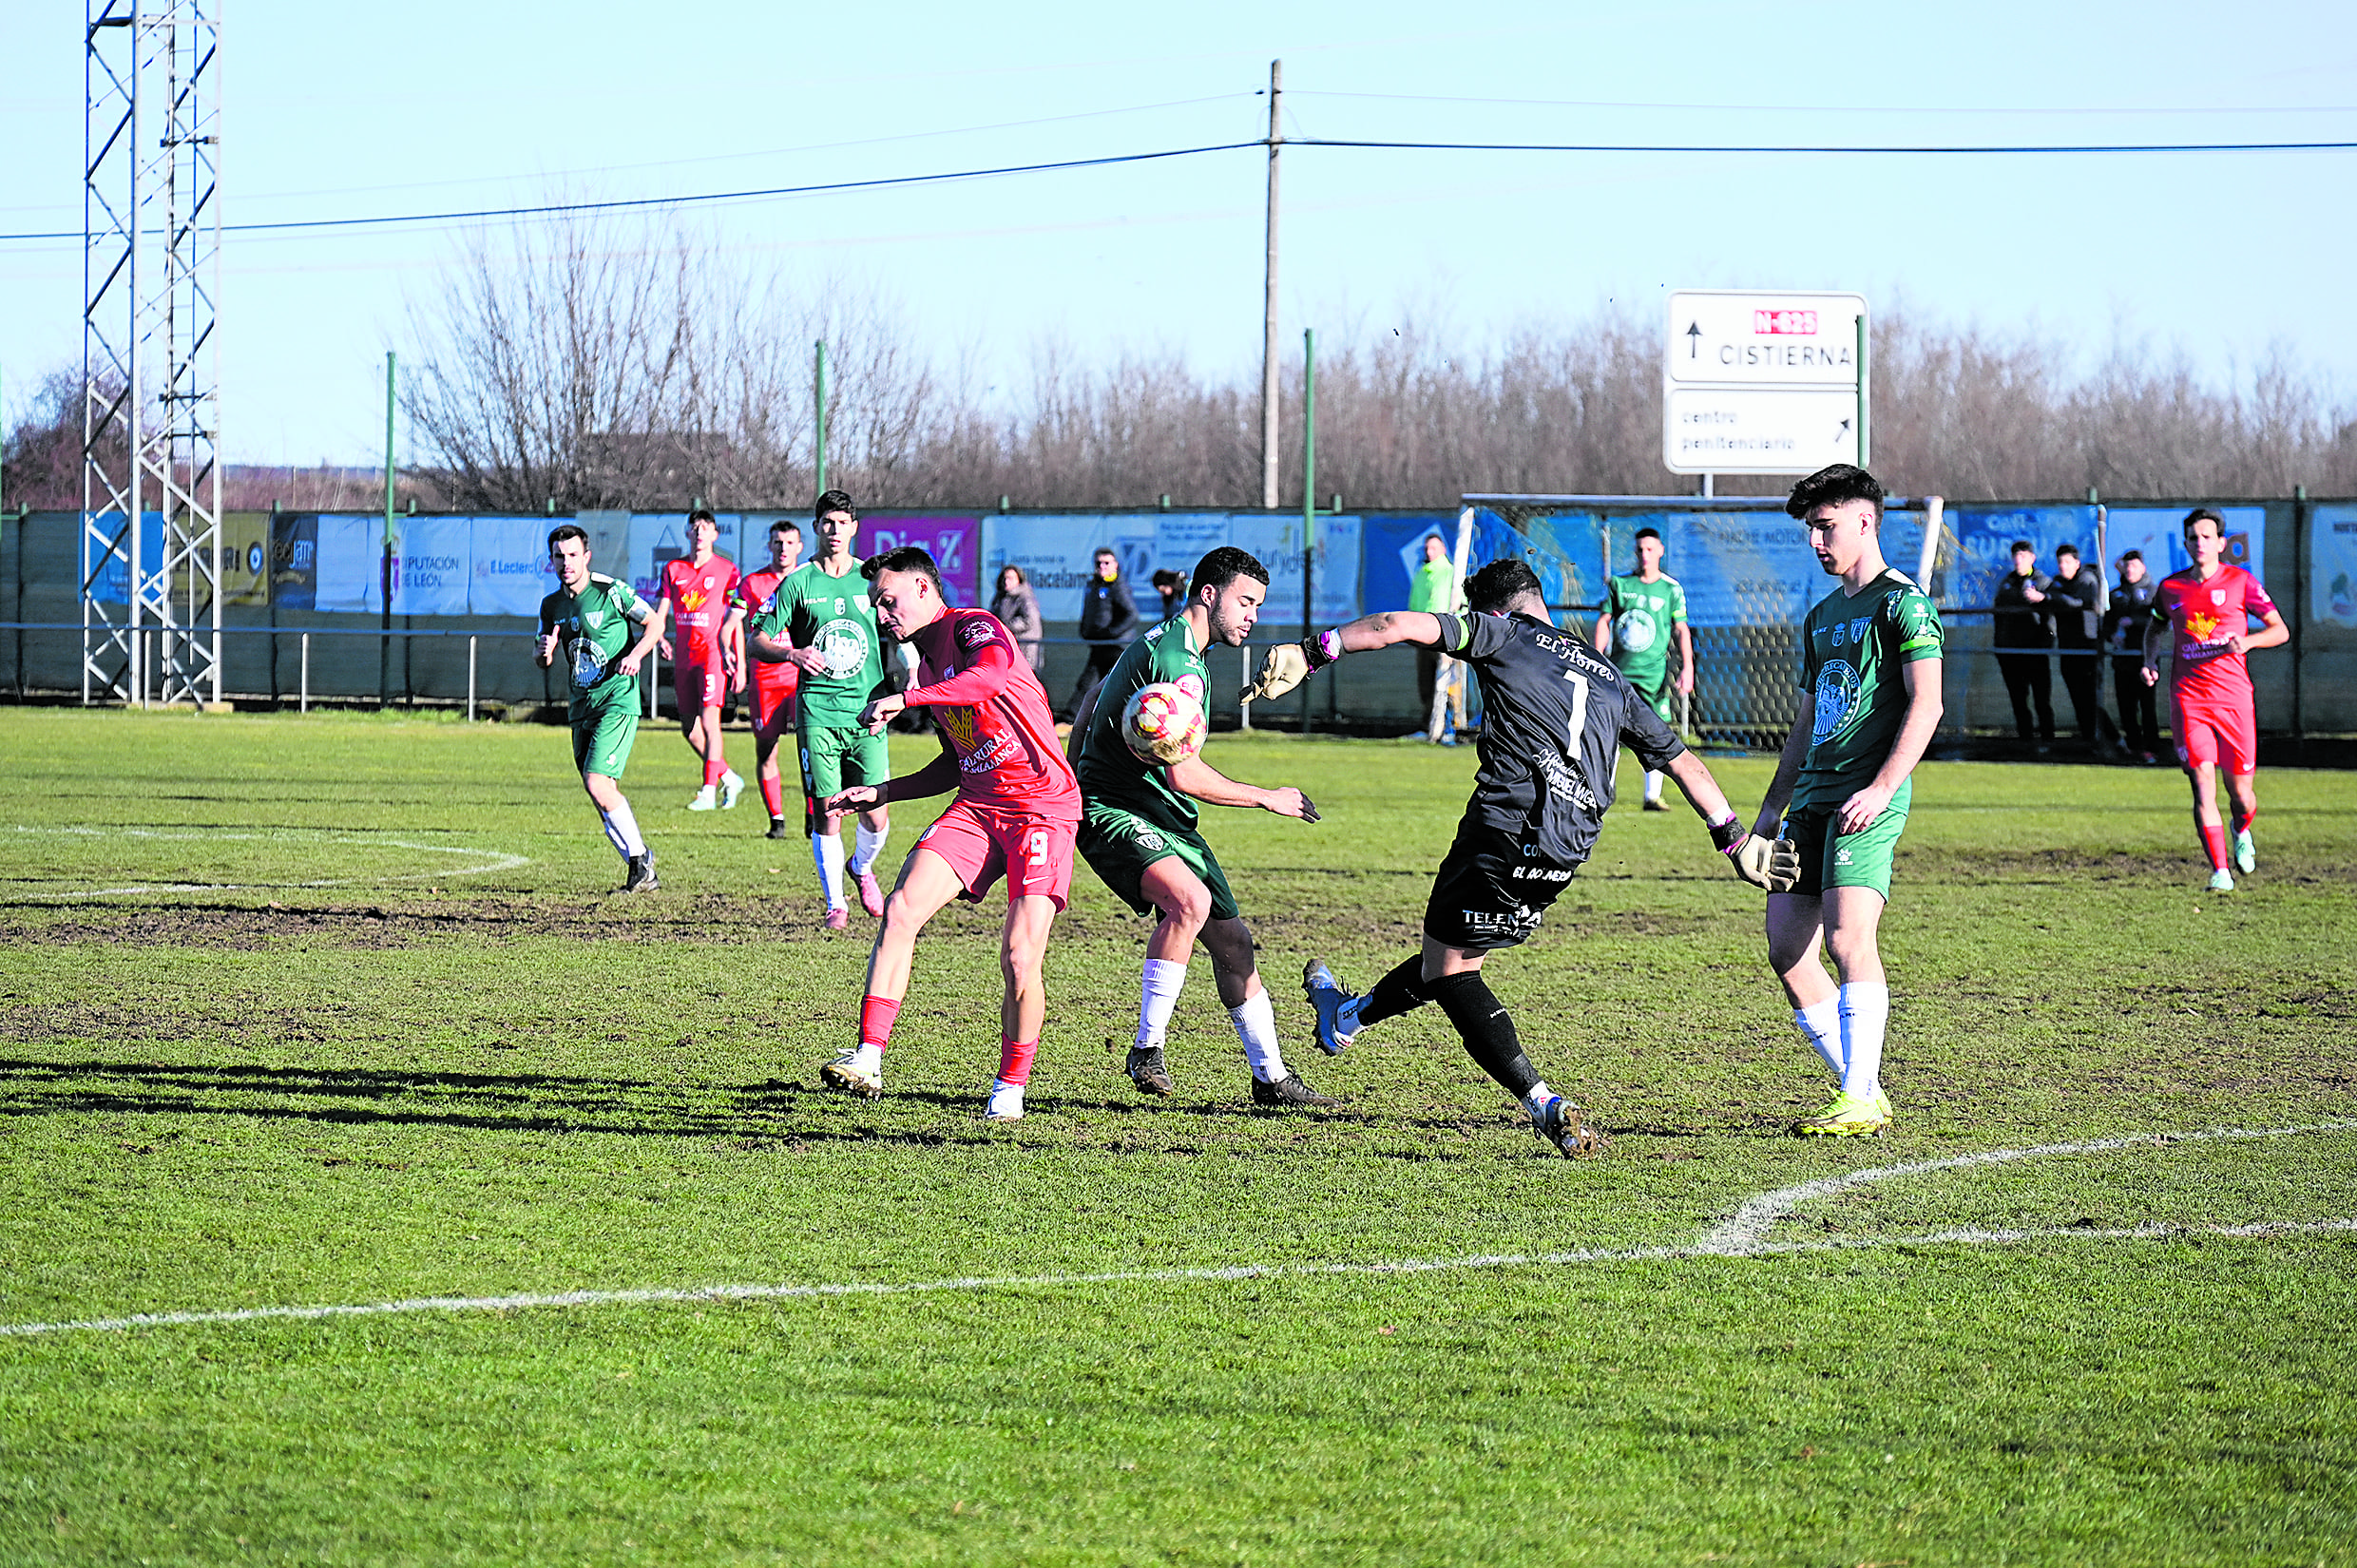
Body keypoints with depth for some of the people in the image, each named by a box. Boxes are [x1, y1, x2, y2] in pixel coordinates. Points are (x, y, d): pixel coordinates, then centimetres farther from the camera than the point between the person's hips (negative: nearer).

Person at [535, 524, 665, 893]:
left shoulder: (611, 591, -9)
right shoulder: (552, 605, 9)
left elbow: (654, 624, -1)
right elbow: (542, 660, 17)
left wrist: (635, 654, -18)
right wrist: (543, 651, -7)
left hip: (618, 700, -7)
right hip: (582, 707, 7)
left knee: (597, 783, -19)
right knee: (606, 793, 6)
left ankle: (638, 858, -5)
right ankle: (643, 874, 15)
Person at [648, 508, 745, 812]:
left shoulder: (726, 570, 1)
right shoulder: (673, 570, 11)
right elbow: (661, 612, 12)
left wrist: (739, 663, -5)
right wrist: (660, 637, -10)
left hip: (714, 652, -5)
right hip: (684, 655, 5)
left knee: (709, 720, -16)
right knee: (689, 729, 5)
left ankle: (709, 792, -15)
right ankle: (729, 778, 23)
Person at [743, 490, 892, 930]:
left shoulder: (872, 580, 6)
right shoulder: (797, 584, 2)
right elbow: (757, 639, 4)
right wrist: (792, 653, -17)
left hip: (867, 711, 1)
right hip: (818, 709, -1)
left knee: (876, 816, -5)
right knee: (827, 812, -5)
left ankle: (861, 867, 28)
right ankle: (835, 902, 10)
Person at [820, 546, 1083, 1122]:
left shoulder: (972, 626, -8)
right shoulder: (926, 662, 18)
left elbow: (992, 674, -34)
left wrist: (904, 699, -37)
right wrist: (881, 793, 17)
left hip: (1042, 804, -8)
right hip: (977, 806, 8)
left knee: (1019, 959, -14)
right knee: (900, 911, -12)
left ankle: (1010, 1086, 3)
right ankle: (868, 1058, -14)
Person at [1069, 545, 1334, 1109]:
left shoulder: (1159, 642, 15)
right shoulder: (1178, 663, -19)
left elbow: (1088, 711, 25)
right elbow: (1183, 772, -25)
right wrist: (1267, 798, -14)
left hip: (1167, 823, 10)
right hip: (1114, 813, -10)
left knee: (1233, 941, 8)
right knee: (1190, 900, -35)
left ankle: (1270, 1076, 18)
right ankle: (1148, 1050, -26)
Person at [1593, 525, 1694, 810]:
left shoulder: (1671, 589, 4)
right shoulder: (1618, 584, 6)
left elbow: (1681, 630, 3)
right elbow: (1604, 621, 6)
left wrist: (1687, 668, -8)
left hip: (1654, 670, -1)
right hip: (1619, 668, 1)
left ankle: (1652, 796, 1)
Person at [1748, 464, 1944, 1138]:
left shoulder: (1902, 604, -4)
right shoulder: (1822, 616, 22)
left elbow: (1925, 705, -13)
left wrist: (1880, 789, -21)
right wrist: (1770, 811, 24)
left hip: (1866, 803, -9)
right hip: (1813, 800, 9)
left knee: (1848, 937, -19)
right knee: (1787, 949, 2)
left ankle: (1860, 1102, -17)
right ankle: (1861, 1089, 8)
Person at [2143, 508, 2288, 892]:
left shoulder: (2241, 582, 1)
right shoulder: (2171, 588, 9)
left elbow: (2280, 631, 4)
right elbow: (2155, 627, 28)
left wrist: (2247, 642, -15)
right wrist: (2150, 660, 9)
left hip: (2234, 697, -1)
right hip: (2188, 698, 1)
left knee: (2241, 793, 3)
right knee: (2203, 783, -12)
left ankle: (2242, 832, 38)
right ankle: (2220, 872, -10)